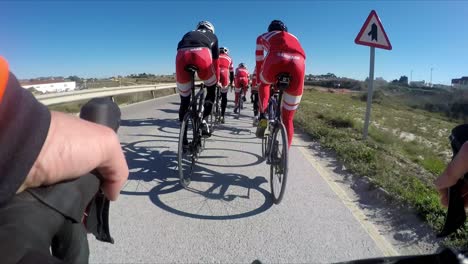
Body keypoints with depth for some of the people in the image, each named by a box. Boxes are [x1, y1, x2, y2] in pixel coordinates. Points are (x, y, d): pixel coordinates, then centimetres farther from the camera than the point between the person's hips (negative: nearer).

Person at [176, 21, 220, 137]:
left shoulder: (188, 34, 42)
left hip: (181, 55, 2)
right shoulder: (212, 36, 36)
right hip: (202, 54, -2)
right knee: (211, 91, 22)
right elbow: (215, 59, 34)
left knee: (184, 100, 12)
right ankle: (203, 119, 6)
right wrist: (217, 80, 44)